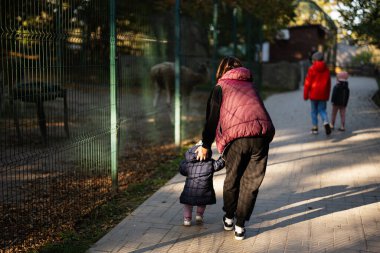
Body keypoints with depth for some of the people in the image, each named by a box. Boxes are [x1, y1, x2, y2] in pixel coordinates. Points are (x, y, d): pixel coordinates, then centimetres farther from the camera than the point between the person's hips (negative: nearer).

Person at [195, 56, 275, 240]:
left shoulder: (220, 87, 15)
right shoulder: (250, 85, 26)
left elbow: (212, 119, 15)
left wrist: (205, 146, 25)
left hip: (237, 136, -2)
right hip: (262, 134, 3)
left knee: (232, 179, 18)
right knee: (251, 182, 12)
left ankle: (229, 218, 32)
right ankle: (240, 225, 15)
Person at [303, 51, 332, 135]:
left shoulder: (312, 69, -7)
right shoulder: (326, 70, 5)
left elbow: (307, 83, -7)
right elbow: (329, 84, 9)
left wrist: (305, 95, 0)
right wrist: (327, 95, 17)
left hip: (314, 94, -3)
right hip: (323, 94, 3)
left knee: (314, 111, 9)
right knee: (322, 110, 9)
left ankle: (315, 127, 12)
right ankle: (326, 122, -16)